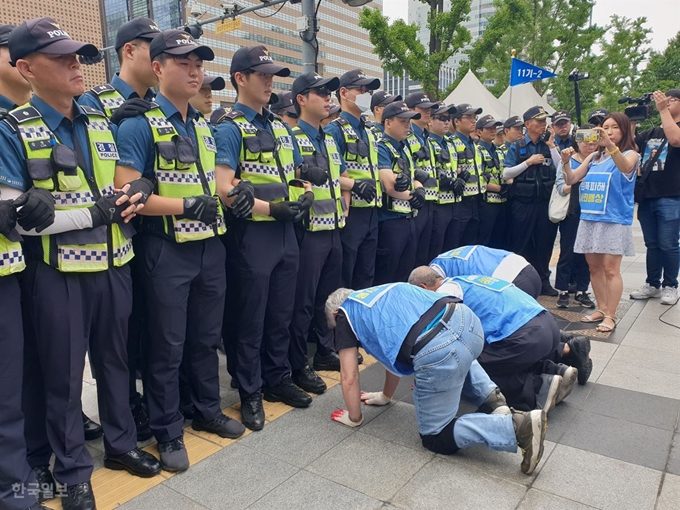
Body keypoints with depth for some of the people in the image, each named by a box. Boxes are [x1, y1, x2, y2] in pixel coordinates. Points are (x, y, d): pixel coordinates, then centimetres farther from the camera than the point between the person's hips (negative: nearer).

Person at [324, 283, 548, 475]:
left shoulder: (344, 314, 16)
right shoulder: (379, 294, 35)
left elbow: (349, 378, 17)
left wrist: (355, 417, 34)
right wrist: (385, 395, 53)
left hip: (438, 351, -8)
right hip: (467, 320, 8)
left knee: (435, 437, 13)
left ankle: (515, 427, -4)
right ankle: (492, 396, 23)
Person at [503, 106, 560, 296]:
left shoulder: (548, 146, 8)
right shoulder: (516, 147, 1)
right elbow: (506, 174, -6)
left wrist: (552, 147, -6)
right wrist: (529, 162, -11)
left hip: (545, 203, 3)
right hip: (523, 203, -3)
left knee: (544, 243, 9)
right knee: (522, 244, 4)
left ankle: (543, 281, 22)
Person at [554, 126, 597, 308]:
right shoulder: (568, 161, 1)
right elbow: (561, 187, -7)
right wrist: (576, 184, -23)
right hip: (571, 213, -2)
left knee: (587, 253, 7)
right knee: (567, 252, 2)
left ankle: (581, 291, 17)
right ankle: (563, 291, 10)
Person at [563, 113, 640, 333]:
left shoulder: (630, 154, -2)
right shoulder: (594, 157, 13)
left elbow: (625, 167, -27)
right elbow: (571, 179, 9)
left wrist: (610, 144, -42)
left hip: (614, 220, -5)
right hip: (589, 218, 6)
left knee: (610, 268, -6)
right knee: (594, 266, 9)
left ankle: (610, 316, 1)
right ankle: (601, 309, 20)